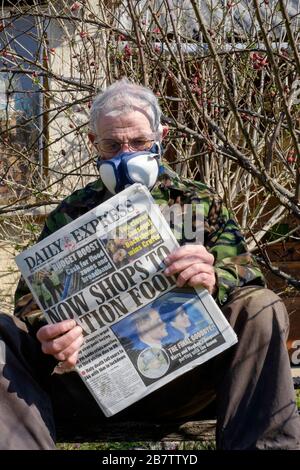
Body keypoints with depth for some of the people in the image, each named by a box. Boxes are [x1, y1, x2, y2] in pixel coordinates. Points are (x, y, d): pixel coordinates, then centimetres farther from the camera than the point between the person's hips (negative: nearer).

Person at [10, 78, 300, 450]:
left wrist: (215, 280, -25)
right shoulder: (70, 214, 9)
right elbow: (32, 297, 2)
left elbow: (247, 273, 1)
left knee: (260, 308, -23)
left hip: (185, 375, 1)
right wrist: (47, 336, -24)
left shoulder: (199, 201, 10)